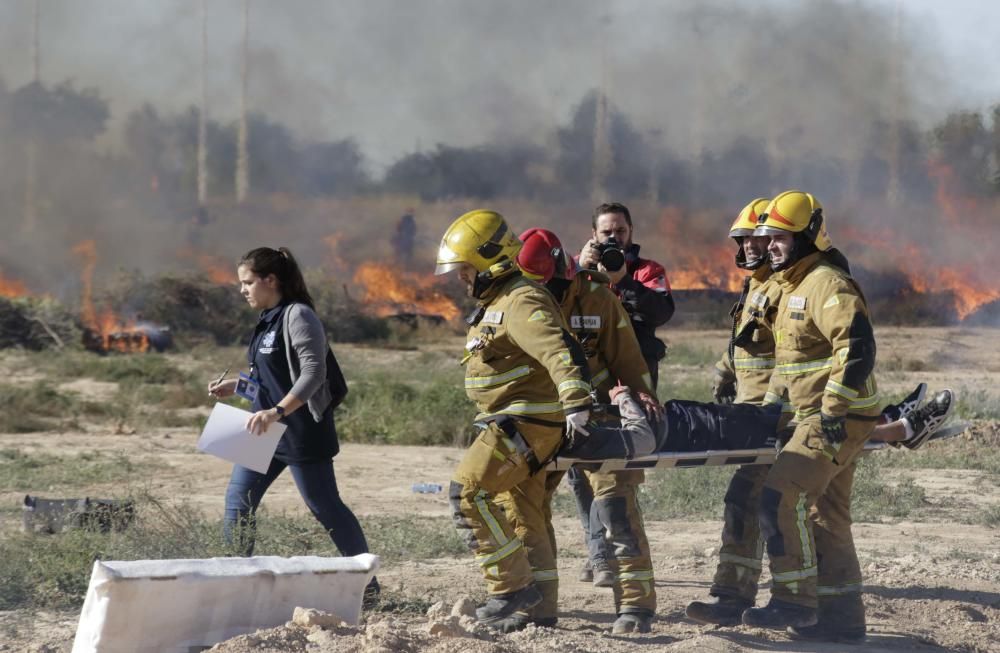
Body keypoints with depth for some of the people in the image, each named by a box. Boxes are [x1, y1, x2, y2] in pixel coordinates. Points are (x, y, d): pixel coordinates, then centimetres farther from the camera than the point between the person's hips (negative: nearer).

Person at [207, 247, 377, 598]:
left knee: (324, 506, -2)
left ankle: (367, 582, 9)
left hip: (302, 432, -9)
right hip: (267, 427, 9)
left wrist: (277, 411, -35)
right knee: (238, 498, 4)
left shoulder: (298, 316, -16)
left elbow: (313, 373, -25)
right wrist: (234, 386, 14)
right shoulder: (268, 320, 13)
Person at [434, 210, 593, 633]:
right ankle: (539, 607, 19)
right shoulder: (494, 304, 18)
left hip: (528, 420, -11)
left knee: (468, 492, -17)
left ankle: (512, 586, -14)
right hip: (511, 421, 11)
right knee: (525, 514, 13)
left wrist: (576, 400, -42)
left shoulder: (522, 303, -17)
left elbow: (558, 349, -30)